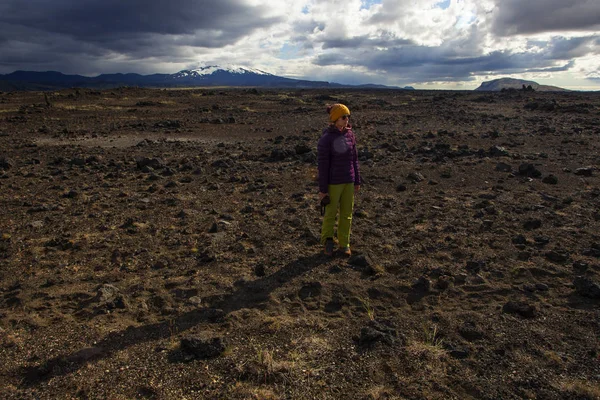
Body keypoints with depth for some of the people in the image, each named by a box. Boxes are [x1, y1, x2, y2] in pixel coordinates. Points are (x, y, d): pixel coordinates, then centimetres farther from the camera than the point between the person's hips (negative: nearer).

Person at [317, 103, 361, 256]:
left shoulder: (350, 134, 2)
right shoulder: (325, 139, -16)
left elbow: (354, 158, 9)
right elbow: (323, 165, -14)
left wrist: (357, 181, 10)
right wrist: (322, 189, -11)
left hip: (348, 181, 5)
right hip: (333, 182, -5)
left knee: (347, 213, 12)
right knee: (331, 213, 11)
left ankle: (344, 244, 28)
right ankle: (327, 240, 34)